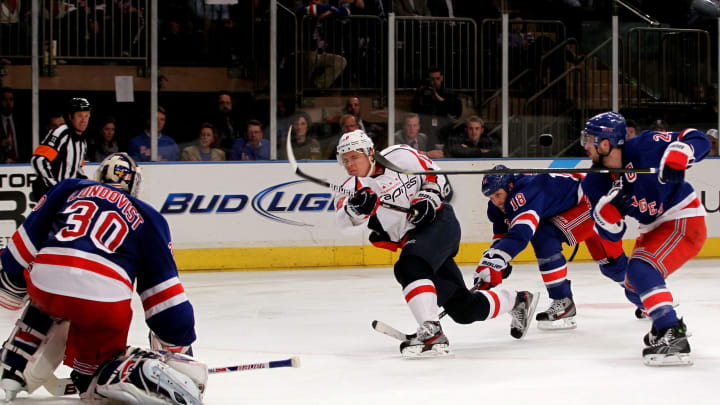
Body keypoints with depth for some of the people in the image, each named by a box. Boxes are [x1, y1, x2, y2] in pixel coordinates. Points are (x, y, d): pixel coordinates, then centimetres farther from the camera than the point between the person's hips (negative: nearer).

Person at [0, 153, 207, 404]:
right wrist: (180, 346, 22)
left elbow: (29, 236, 20)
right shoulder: (147, 218, 23)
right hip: (106, 302, -1)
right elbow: (164, 290, 18)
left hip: (44, 283, 1)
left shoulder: (68, 189, 24)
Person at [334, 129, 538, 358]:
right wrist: (356, 208, -46)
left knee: (409, 267, -34)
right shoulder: (353, 188, -2)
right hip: (411, 239, 5)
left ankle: (431, 332, -37)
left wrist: (429, 196, -13)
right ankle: (517, 301, 31)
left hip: (439, 222, -5)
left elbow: (435, 174, 6)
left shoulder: (399, 156, -7)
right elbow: (345, 221, -24)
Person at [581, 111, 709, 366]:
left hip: (683, 221, -9)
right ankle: (667, 325, 44)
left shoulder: (643, 146, -21)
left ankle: (673, 338, -31)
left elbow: (698, 140, -19)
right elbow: (612, 233, -3)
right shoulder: (596, 182, -2)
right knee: (634, 283, 21)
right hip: (653, 229, 9)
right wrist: (609, 205, -23)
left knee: (642, 270, -26)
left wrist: (677, 158, -39)